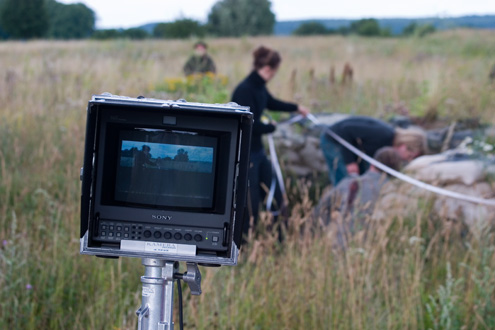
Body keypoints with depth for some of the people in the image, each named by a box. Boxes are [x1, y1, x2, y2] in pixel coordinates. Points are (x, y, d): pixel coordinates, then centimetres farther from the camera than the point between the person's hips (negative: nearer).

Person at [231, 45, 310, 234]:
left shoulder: (259, 87, 7)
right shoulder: (245, 90, -23)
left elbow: (271, 103, 29)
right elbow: (252, 125, -25)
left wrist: (296, 108, 41)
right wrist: (271, 127, -5)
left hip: (257, 152, 10)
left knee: (275, 197, 11)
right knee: (251, 204, -4)